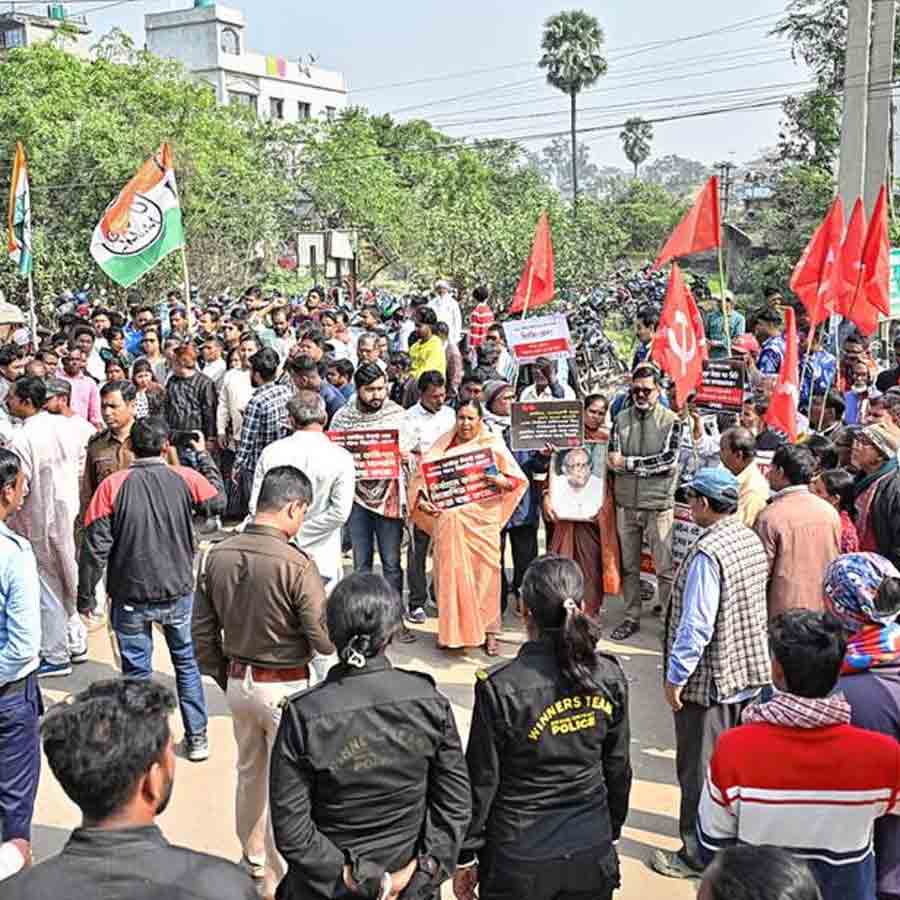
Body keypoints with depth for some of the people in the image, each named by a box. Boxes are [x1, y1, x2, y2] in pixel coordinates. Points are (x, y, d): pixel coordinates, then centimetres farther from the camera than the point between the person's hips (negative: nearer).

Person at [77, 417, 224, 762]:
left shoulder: (113, 485, -11)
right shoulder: (185, 479, -8)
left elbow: (95, 547, -11)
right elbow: (219, 501, 12)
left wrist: (85, 595, 0)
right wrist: (204, 457, 22)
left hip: (131, 597, -1)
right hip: (178, 592, 2)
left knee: (137, 669, 11)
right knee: (185, 662, 19)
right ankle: (197, 738, 25)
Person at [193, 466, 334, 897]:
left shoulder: (217, 556, -5)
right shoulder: (296, 564, -23)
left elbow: (202, 632, 3)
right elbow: (325, 641, -19)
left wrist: (223, 676, 16)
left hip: (238, 682, 6)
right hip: (285, 687, -6)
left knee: (249, 773, 24)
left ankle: (253, 857, 42)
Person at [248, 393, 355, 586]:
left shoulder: (271, 452, -1)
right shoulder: (341, 458, -7)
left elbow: (255, 507, -3)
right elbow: (339, 512, -14)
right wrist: (301, 534, -8)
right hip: (322, 563, -2)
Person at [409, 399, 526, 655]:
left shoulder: (493, 444, 4)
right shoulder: (443, 444, 9)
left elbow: (518, 480, 3)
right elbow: (423, 475, 4)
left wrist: (501, 481, -18)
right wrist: (421, 500, -14)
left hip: (481, 520, -1)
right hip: (448, 520, 2)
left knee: (484, 572, 0)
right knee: (450, 573, 4)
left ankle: (488, 630, 12)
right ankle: (451, 630, 17)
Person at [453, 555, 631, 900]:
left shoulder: (501, 687, -20)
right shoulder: (609, 677, -8)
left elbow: (482, 780, -12)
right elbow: (618, 769, 3)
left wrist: (465, 856, 1)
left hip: (520, 861, -3)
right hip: (592, 855, 3)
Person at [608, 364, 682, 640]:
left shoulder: (670, 420, -4)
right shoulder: (621, 419, 7)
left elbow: (668, 460, -14)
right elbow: (613, 460, 0)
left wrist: (629, 463, -13)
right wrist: (649, 466, -16)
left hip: (658, 505, -4)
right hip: (626, 503, 4)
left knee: (665, 568, 1)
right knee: (628, 566, 13)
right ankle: (632, 618, 24)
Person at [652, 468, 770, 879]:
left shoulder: (707, 553, -26)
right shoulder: (751, 540, 1)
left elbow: (696, 625, -27)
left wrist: (675, 676, -16)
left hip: (708, 680, -8)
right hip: (749, 673, 8)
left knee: (699, 770, 7)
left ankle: (697, 854, 21)